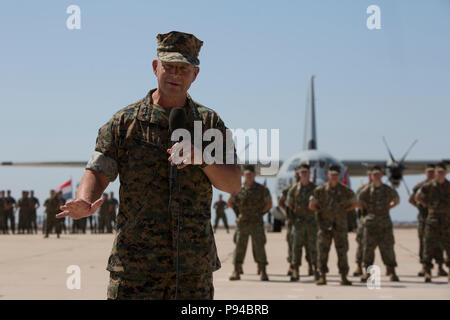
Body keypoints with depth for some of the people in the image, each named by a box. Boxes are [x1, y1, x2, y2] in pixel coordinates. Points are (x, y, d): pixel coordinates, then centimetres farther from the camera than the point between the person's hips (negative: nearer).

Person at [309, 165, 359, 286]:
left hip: (340, 225, 1)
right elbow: (312, 206, 6)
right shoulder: (320, 190, -1)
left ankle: (343, 277, 7)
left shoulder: (346, 191, 1)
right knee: (322, 251, -4)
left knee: (342, 251, 1)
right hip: (325, 225, -1)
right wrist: (323, 211, 3)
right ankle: (322, 277, 2)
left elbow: (355, 204, 14)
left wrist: (343, 210, 6)